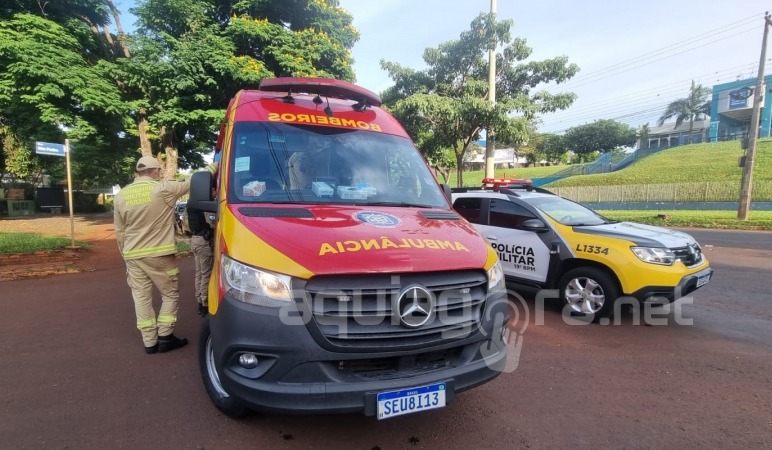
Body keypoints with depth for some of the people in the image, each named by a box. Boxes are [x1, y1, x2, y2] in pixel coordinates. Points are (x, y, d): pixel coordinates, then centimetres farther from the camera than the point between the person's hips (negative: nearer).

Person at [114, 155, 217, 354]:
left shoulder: (121, 196, 4)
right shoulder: (163, 189, -10)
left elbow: (119, 232, 9)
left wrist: (125, 255, 21)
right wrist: (215, 166, 12)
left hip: (133, 256, 5)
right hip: (159, 255, -4)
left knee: (141, 298, 9)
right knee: (171, 294, 10)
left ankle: (149, 342, 14)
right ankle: (165, 337, 9)